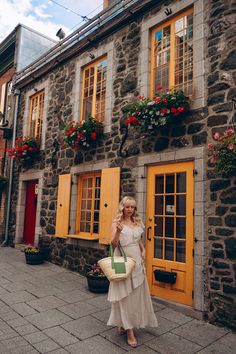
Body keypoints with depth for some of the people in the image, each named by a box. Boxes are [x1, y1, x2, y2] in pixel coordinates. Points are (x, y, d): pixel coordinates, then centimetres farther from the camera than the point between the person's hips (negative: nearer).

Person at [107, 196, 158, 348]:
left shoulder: (137, 222, 8)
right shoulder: (117, 223, -8)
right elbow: (113, 245, -12)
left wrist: (143, 250, 6)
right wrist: (118, 231, -27)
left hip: (137, 260, 6)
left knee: (137, 294, 13)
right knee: (125, 295, 1)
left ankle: (123, 324, 32)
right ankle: (129, 331, 12)